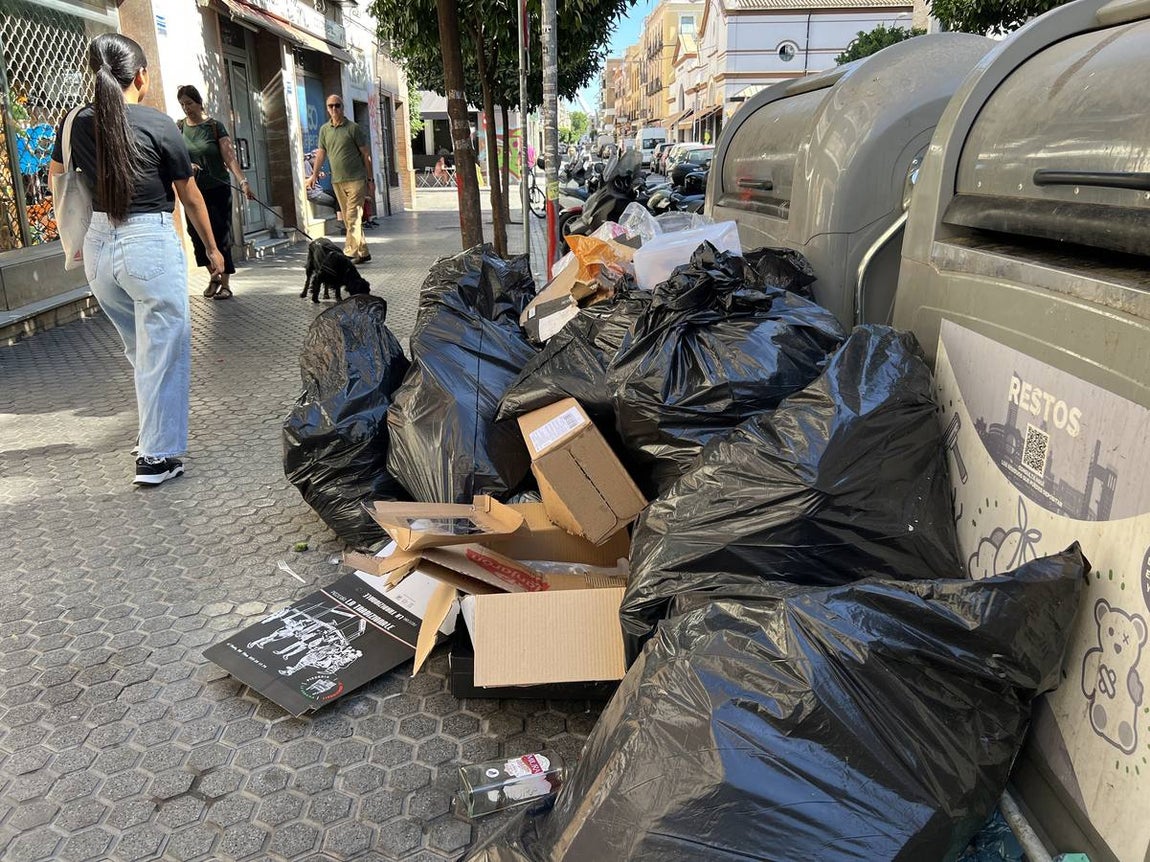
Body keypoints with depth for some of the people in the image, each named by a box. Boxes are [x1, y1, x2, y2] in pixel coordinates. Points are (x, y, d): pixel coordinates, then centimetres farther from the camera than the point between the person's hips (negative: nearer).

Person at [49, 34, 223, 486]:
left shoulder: (77, 123, 5)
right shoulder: (159, 125, -9)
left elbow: (56, 179, 20)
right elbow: (190, 196, 0)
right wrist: (212, 248, 13)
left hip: (98, 247, 6)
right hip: (150, 244, -6)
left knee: (140, 347, 22)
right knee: (163, 350, 3)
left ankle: (151, 430, 34)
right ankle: (156, 457, 5)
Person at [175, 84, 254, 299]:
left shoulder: (214, 126, -4)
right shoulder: (179, 127, 6)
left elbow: (229, 155, -14)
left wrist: (242, 181, -28)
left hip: (218, 189, -4)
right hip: (193, 191, 4)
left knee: (221, 235, -3)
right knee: (198, 234, 5)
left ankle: (225, 283, 3)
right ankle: (214, 276, 22)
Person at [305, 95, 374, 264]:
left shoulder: (353, 128, -2)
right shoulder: (324, 129, 12)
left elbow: (365, 154, 0)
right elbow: (321, 153, 17)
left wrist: (370, 179, -2)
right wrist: (314, 174, 8)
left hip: (356, 179, -6)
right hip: (337, 181, 6)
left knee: (353, 216, -12)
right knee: (348, 219, 7)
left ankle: (350, 252, -14)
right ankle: (363, 252, 13)